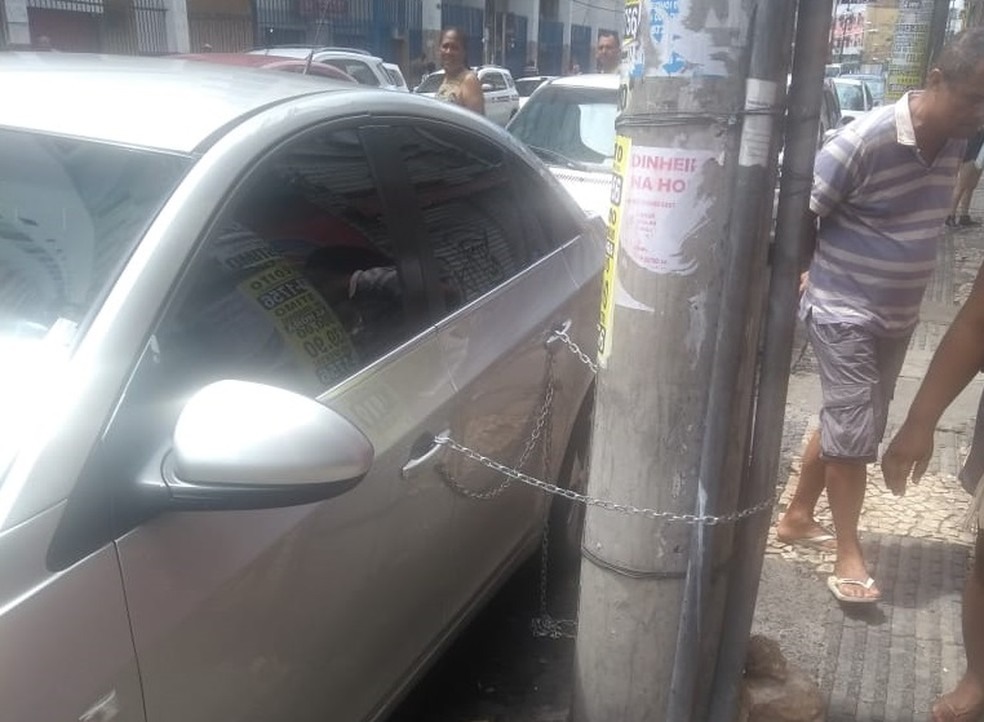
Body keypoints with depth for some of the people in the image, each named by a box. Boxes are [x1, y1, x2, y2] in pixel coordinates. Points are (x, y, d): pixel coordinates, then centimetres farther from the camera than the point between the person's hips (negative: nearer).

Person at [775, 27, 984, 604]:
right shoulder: (865, 141, -22)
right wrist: (812, 276, -6)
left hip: (899, 315, 7)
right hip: (844, 312, -7)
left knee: (846, 424, 15)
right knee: (853, 431, -4)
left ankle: (798, 517, 32)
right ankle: (850, 553, 11)